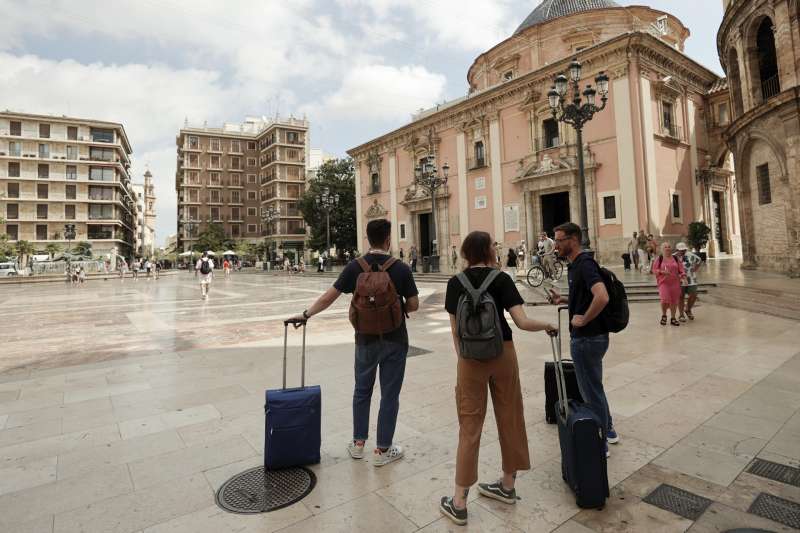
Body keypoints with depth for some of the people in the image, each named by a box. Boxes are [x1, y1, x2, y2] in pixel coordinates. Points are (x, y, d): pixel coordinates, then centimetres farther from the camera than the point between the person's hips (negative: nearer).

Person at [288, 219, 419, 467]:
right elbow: (413, 305, -7)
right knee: (389, 394, 9)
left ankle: (358, 443, 30)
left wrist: (306, 314, 11)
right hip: (394, 340, -2)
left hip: (366, 339, 2)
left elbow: (329, 297, -3)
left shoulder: (355, 267, -6)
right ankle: (382, 450, 20)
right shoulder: (401, 268, -11)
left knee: (362, 390, 19)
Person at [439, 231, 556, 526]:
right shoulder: (501, 279, -6)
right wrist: (547, 325, 6)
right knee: (509, 417, 18)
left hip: (470, 357, 1)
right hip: (502, 354, 0)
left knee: (469, 426, 7)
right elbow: (522, 322, -12)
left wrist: (461, 358, 12)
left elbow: (455, 329, 1)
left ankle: (458, 503, 14)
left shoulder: (455, 283, -1)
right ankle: (507, 485, 34)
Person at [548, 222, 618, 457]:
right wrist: (563, 299, 8)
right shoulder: (575, 265, 10)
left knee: (591, 390, 5)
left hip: (587, 338, -10)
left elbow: (602, 297, -35)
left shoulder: (585, 264, -21)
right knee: (593, 386, 24)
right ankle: (607, 431, 41)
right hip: (586, 337, 10)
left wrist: (583, 319, -23)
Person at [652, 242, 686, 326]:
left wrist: (683, 277, -8)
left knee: (674, 301, 6)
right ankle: (664, 315, 12)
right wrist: (662, 272, -15)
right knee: (665, 300, -15)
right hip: (663, 283, -3)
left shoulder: (676, 259, 8)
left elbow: (681, 269, 7)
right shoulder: (659, 259, 1)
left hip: (675, 283, 3)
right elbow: (653, 270, 0)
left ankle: (673, 318, 21)